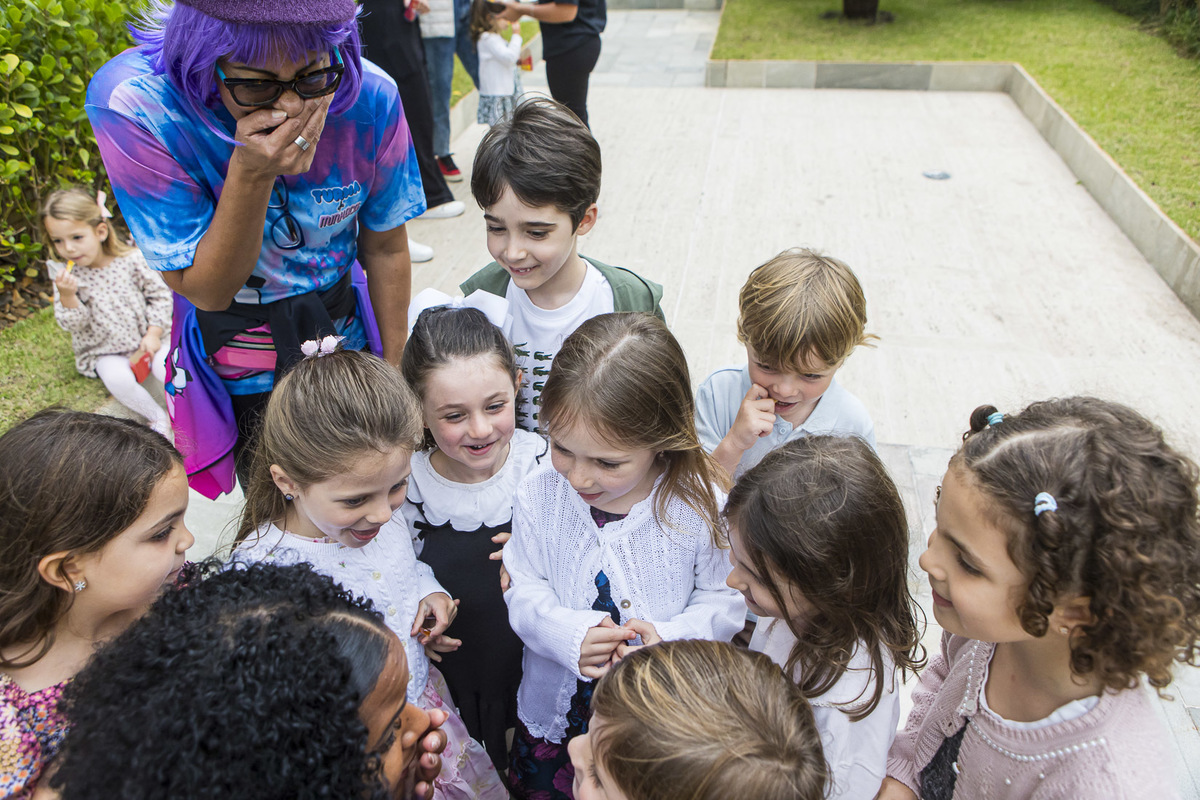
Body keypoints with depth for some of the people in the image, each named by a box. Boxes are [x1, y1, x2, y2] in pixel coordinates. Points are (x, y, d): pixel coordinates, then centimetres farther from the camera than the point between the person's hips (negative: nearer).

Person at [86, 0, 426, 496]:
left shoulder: (370, 97, -21)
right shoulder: (132, 105, -27)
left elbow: (385, 248, -7)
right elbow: (206, 292, -23)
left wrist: (395, 374, 0)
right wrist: (251, 174, -39)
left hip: (345, 330, 2)